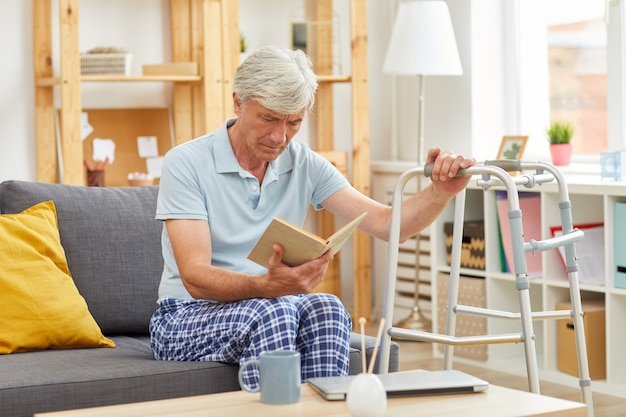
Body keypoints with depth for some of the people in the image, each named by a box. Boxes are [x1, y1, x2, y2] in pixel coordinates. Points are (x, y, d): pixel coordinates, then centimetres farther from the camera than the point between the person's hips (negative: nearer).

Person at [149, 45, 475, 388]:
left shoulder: (305, 165, 3)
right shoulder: (186, 163, -11)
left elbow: (387, 224, -4)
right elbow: (195, 279, -21)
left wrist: (441, 191, -24)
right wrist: (268, 286, -40)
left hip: (272, 309, 4)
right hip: (186, 318, -4)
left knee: (324, 308, -30)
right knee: (271, 313, -35)